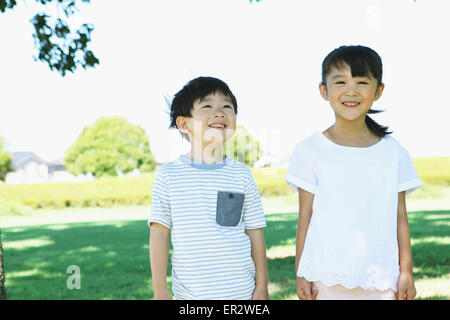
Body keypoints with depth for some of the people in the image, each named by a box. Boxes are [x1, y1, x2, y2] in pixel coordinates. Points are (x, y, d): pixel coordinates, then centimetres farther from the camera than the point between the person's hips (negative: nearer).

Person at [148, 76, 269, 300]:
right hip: (189, 293, -1)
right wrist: (160, 289, -3)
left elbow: (255, 233, 5)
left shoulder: (241, 175, 3)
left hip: (240, 291, 1)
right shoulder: (168, 175, -2)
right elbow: (159, 232, -1)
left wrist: (261, 286, 4)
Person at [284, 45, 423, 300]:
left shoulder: (393, 152, 6)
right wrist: (301, 273, 1)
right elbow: (305, 215, 2)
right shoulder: (310, 150, 0)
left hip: (380, 280, 2)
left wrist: (406, 271, 7)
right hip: (326, 279, -1)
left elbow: (400, 215, 8)